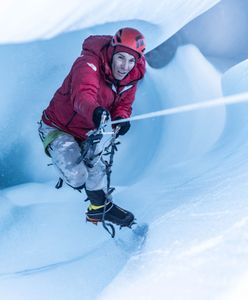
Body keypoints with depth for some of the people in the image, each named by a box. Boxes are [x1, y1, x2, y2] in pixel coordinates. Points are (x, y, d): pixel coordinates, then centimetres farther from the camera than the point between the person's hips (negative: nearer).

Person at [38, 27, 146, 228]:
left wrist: (121, 119, -25)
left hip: (87, 134, 6)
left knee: (97, 173, 4)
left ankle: (100, 208, 34)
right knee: (77, 177, -21)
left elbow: (123, 105, 1)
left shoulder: (131, 78, -8)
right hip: (57, 127, -6)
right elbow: (82, 94, -49)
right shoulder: (89, 64, -31)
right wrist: (95, 112, -72)